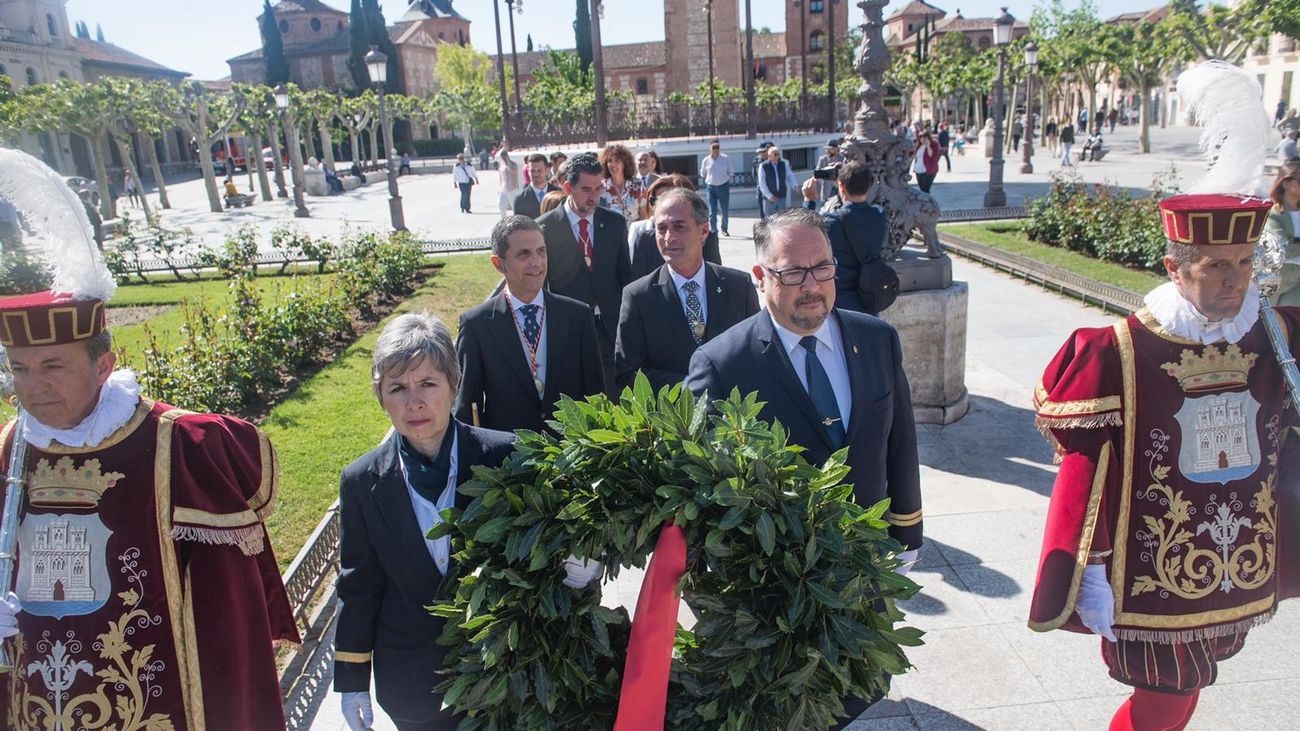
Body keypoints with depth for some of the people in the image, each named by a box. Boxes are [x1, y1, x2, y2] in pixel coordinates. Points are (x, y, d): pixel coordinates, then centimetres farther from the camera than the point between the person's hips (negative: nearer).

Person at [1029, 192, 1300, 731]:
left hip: (1244, 568, 5)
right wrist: (1090, 576, -14)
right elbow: (1084, 469, -14)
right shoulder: (1119, 354, -17)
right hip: (1154, 573, -5)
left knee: (1182, 688, 21)